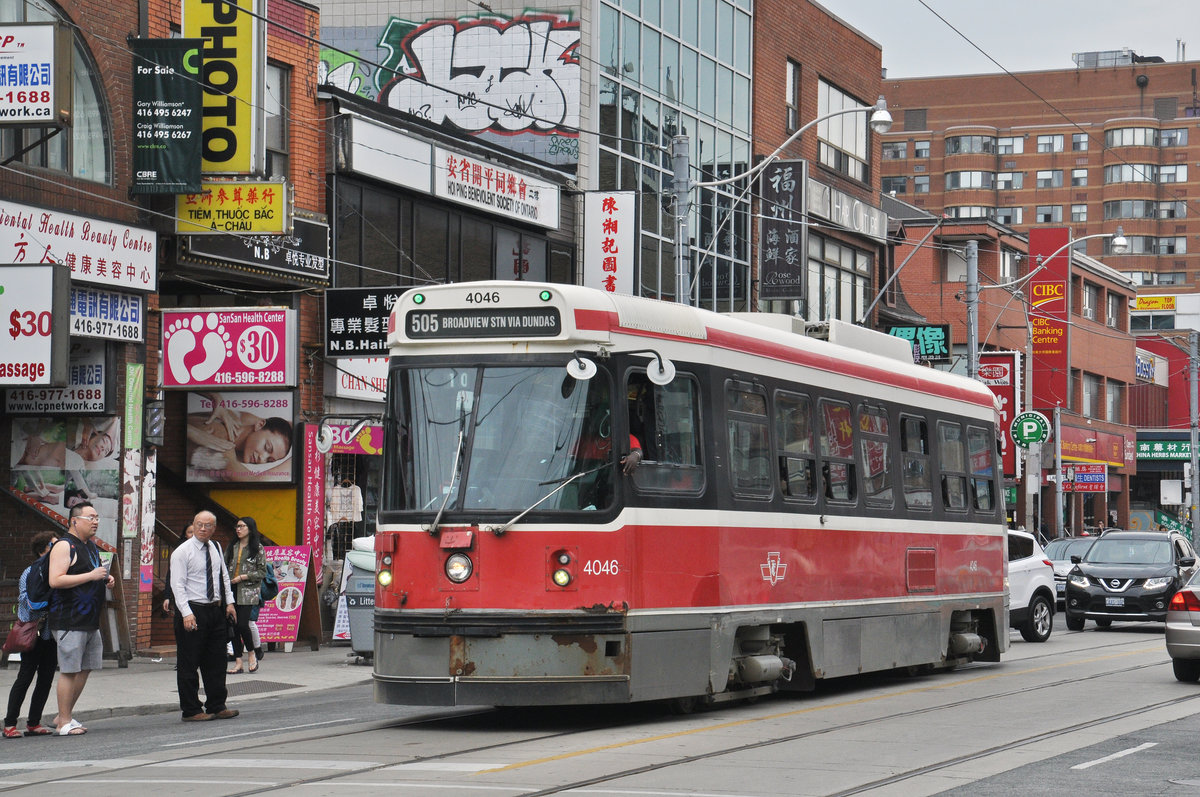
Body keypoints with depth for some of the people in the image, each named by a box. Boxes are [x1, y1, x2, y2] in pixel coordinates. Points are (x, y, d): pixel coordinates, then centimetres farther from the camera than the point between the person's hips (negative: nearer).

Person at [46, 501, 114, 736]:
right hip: (68, 620, -9)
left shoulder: (92, 547, 18)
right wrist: (91, 576, -22)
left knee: (85, 668, 10)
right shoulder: (64, 547, -11)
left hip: (90, 620, 9)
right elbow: (55, 580, -22)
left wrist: (106, 580, 12)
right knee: (69, 670, -7)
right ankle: (64, 722, -1)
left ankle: (64, 716, 20)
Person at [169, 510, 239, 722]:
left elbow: (224, 576, 20)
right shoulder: (182, 552, -9)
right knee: (189, 664, -2)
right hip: (192, 611, -7)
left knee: (216, 662, 10)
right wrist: (187, 613, -22)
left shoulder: (216, 549, 12)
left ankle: (216, 706, 18)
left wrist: (229, 602, 10)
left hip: (216, 610, 7)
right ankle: (191, 710, 2)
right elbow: (178, 585, -14)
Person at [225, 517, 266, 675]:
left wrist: (243, 577, -11)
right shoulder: (233, 547, 14)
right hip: (232, 590, 5)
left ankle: (252, 655, 7)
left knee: (242, 624, -15)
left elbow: (262, 572, -2)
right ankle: (238, 661, 5)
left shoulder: (257, 548, 0)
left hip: (248, 592, -5)